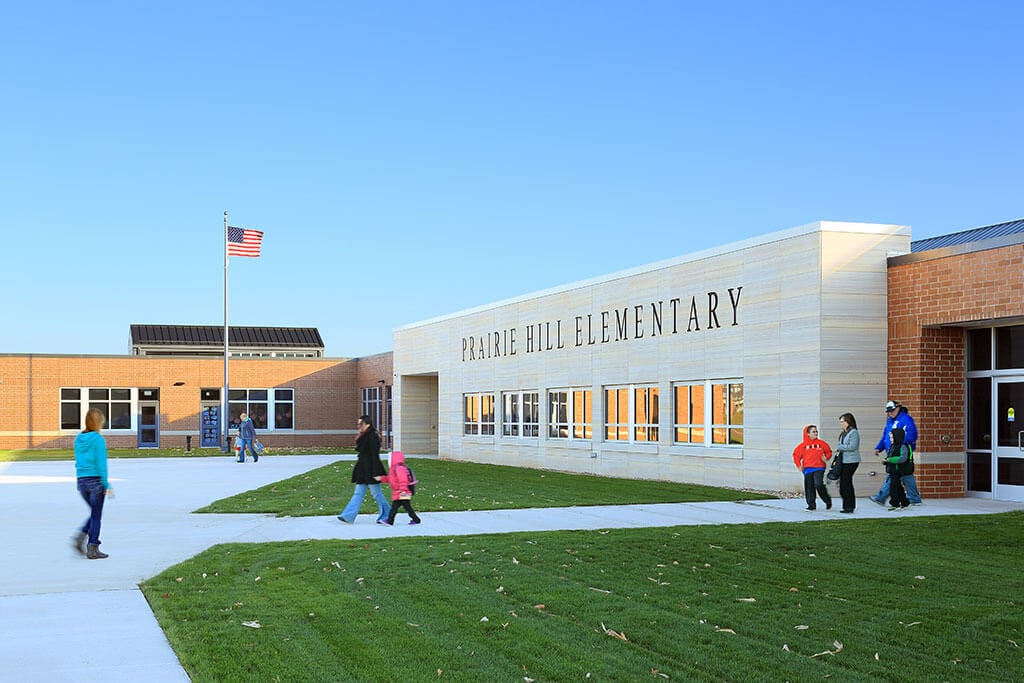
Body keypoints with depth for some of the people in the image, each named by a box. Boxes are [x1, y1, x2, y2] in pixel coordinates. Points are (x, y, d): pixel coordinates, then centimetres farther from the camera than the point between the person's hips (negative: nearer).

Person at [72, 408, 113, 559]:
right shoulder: (98, 439, -12)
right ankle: (92, 548, 6)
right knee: (96, 515, 4)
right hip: (96, 480, -6)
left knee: (95, 513, 20)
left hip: (82, 480, 6)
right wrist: (106, 485, -13)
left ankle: (80, 537, 2)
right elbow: (101, 463, -15)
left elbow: (78, 462, 13)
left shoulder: (78, 439, 8)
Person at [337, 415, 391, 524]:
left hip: (370, 471, -10)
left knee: (376, 493, 0)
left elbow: (374, 455, -20)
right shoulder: (364, 437, 13)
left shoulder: (372, 437, -16)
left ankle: (387, 516, 11)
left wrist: (375, 473, -22)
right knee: (358, 493, 7)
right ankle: (348, 516, 4)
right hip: (363, 471, 10)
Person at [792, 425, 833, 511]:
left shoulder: (821, 443, 4)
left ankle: (828, 500, 3)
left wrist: (826, 457, -4)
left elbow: (829, 451, 15)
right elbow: (796, 455, 10)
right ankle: (811, 505, 14)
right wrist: (799, 465, 1)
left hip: (819, 468, -2)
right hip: (807, 469, 2)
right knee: (809, 488, 4)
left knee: (818, 484, -18)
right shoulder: (803, 445, 3)